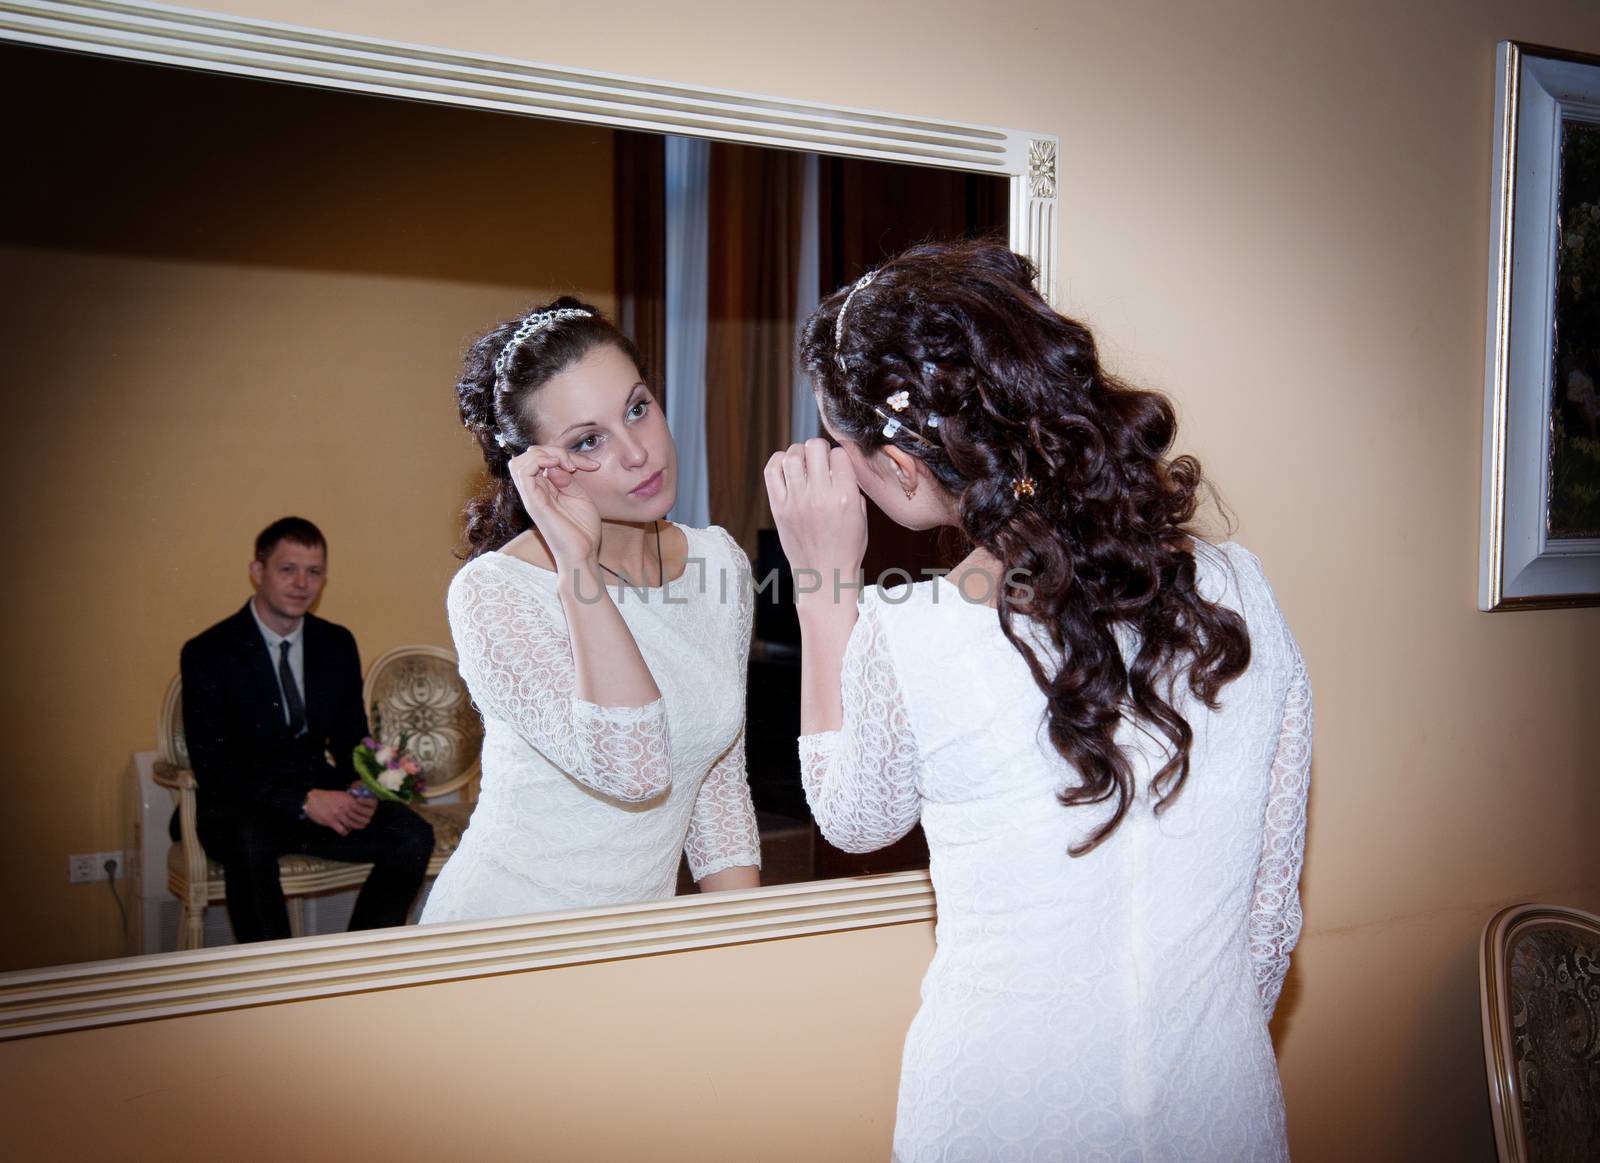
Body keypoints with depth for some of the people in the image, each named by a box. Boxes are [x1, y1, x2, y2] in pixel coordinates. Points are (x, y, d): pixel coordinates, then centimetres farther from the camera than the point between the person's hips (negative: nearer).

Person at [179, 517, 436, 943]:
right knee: (250, 843, -39)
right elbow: (210, 767, -14)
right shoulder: (208, 653, -8)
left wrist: (359, 789, -10)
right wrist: (304, 802, -24)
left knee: (413, 835, -20)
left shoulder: (337, 644, 8)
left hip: (320, 794, 5)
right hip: (243, 804, -4)